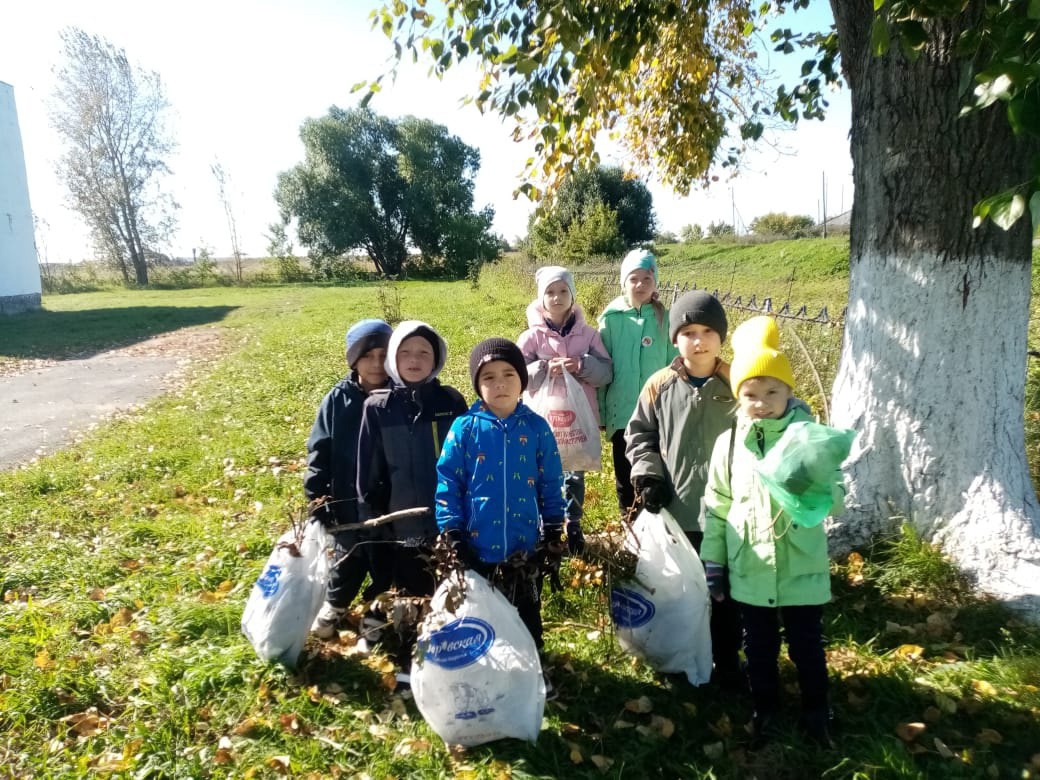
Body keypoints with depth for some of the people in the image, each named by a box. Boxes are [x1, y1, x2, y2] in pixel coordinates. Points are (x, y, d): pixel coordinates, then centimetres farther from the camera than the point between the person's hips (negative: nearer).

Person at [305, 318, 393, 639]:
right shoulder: (338, 400, -8)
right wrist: (316, 501, -9)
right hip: (350, 504, 1)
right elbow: (319, 453, -5)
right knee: (349, 559, 23)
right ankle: (334, 605, 49)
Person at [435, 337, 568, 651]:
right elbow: (448, 484, -5)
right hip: (476, 550, -1)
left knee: (527, 621, 19)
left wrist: (554, 532, 5)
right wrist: (452, 534, -8)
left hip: (525, 549, 1)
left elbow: (551, 486, 5)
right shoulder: (464, 428, -7)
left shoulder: (537, 428, -2)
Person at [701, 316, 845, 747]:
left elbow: (836, 500, -14)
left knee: (807, 646, 17)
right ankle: (765, 708, 42)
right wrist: (713, 561, 5)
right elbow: (716, 507, 3)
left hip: (801, 570, -1)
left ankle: (816, 711, 41)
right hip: (749, 570, 2)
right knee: (759, 647, 19)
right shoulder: (729, 443, -5)